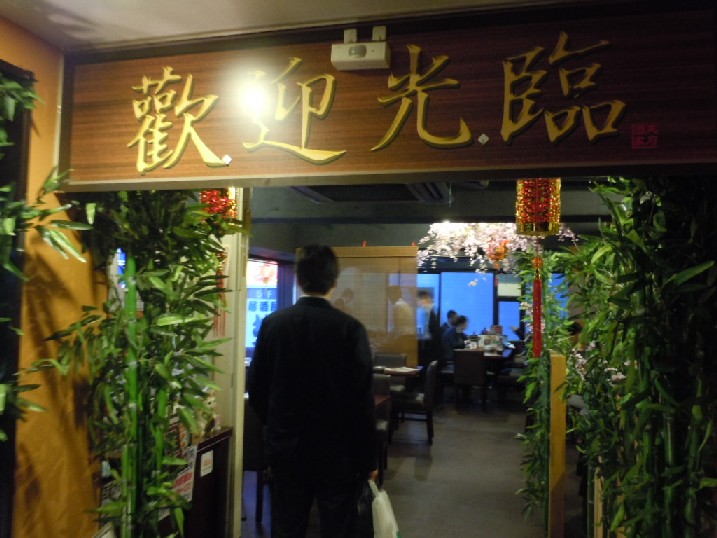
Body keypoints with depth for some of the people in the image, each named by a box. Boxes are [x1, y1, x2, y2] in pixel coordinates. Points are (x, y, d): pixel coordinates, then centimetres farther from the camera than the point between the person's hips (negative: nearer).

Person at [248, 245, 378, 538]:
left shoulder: (272, 323, -6)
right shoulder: (350, 328, -14)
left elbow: (256, 388, 1)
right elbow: (362, 400, -12)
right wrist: (368, 458, -1)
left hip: (285, 447, 3)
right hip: (337, 450, -2)